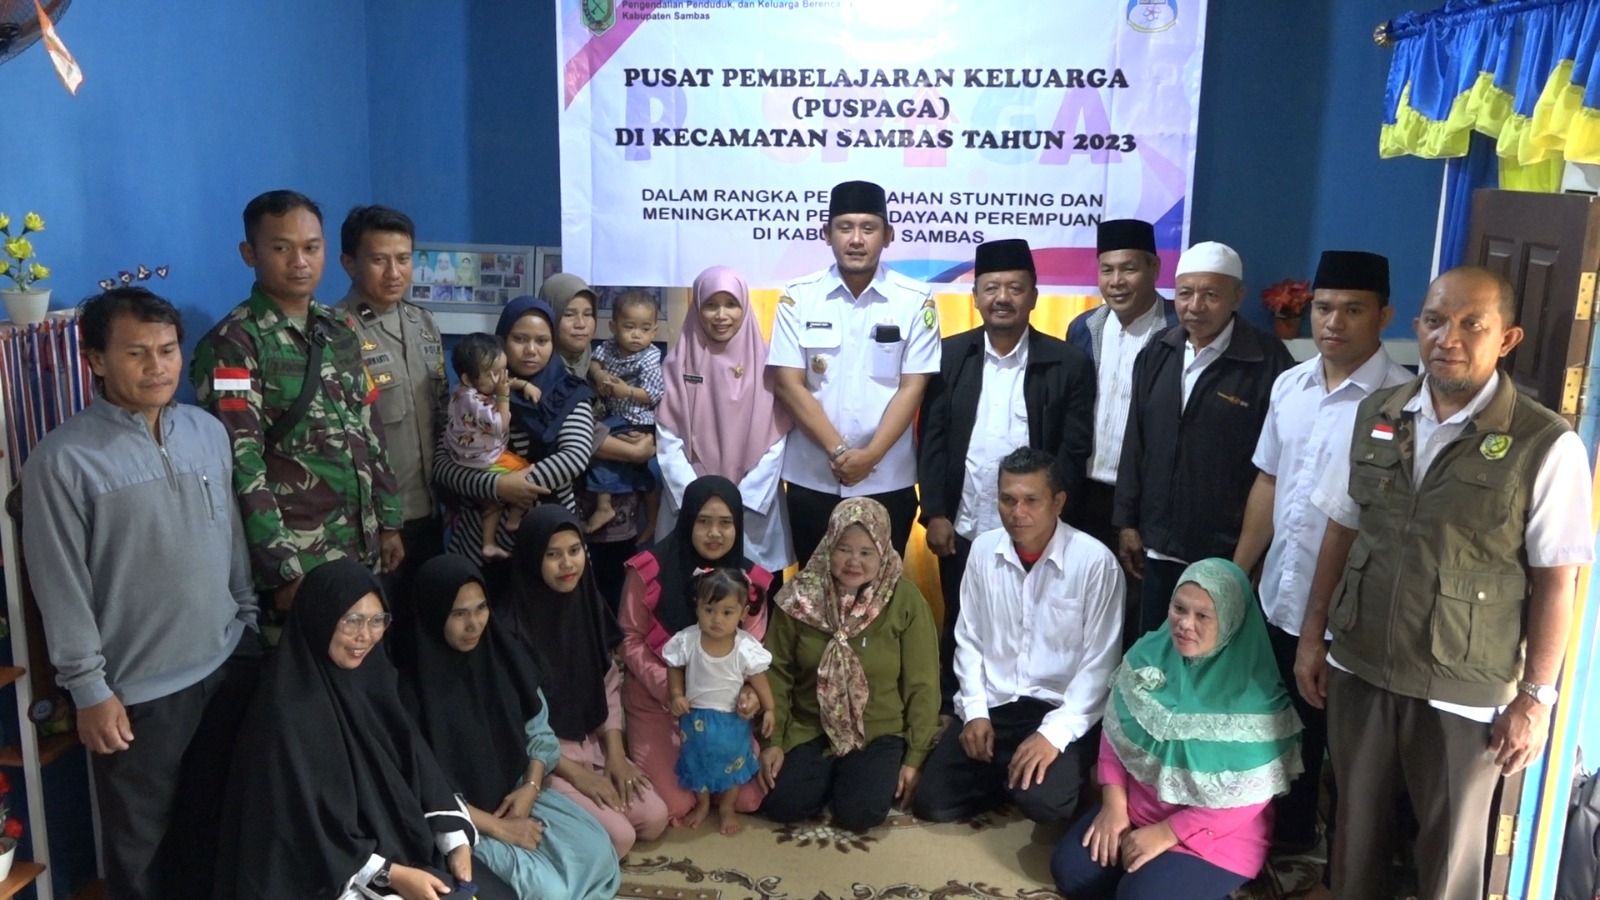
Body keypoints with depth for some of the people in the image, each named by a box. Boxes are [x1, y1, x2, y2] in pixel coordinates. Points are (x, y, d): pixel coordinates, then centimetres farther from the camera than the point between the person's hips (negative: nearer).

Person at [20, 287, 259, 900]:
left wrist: (250, 623, 12)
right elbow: (61, 587, -12)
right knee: (142, 843, 14)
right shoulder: (62, 459, -15)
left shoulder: (209, 432, 2)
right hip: (137, 688, -5)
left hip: (228, 664, 5)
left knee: (216, 820, 21)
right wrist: (89, 688, -11)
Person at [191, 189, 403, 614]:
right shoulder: (232, 345, -11)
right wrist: (284, 570, -18)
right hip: (296, 561, -6)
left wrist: (389, 520, 12)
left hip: (362, 548, 6)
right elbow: (242, 466, -16)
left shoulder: (341, 330, 9)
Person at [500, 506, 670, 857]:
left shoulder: (587, 602, 0)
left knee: (654, 818, -6)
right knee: (618, 836, -16)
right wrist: (574, 773, -16)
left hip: (592, 743, 6)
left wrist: (616, 754, -4)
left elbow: (609, 684, 7)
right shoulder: (509, 622, -21)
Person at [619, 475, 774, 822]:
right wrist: (667, 687, -22)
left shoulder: (751, 580, -4)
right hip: (656, 702, -3)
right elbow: (631, 640, -8)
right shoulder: (649, 570, -15)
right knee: (674, 804, -13)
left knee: (748, 798, -7)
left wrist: (751, 694, -21)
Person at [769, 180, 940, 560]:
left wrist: (870, 455, -14)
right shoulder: (798, 297, -2)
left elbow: (912, 388, -5)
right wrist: (838, 451, -13)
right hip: (812, 479, 1)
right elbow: (788, 383, -6)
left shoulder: (915, 301, -3)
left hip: (888, 481, 0)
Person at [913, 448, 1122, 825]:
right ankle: (1004, 774, 19)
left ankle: (1061, 773, 8)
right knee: (933, 803, -8)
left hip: (1061, 710, -4)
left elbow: (1100, 663, -13)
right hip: (992, 704, 4)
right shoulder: (984, 549, 0)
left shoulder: (1095, 562, -14)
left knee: (1043, 801, -28)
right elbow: (969, 639, 7)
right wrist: (975, 711, -4)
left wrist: (1055, 732, -21)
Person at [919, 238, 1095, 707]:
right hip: (962, 530, 2)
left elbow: (1074, 452, -4)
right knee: (959, 633, 13)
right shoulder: (949, 355, 2)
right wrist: (934, 514, -5)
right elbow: (932, 439, 1)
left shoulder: (1069, 363, -2)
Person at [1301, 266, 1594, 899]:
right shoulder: (1375, 415, 1)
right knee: (1355, 831, 20)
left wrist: (1535, 697, -7)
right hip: (1358, 668, 4)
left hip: (1463, 692, -3)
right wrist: (1312, 635, 9)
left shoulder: (1546, 446, -13)